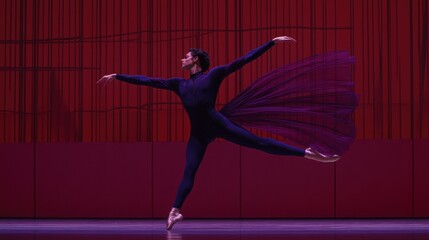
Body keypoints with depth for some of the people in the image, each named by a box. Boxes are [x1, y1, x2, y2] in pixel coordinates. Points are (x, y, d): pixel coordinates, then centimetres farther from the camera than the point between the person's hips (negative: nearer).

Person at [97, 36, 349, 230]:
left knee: (259, 142, -10)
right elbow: (148, 81, 22)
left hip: (219, 124, -5)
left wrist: (272, 42, -4)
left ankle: (308, 153, -10)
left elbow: (243, 60, 1)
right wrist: (117, 76, 21)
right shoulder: (179, 83, 20)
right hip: (198, 133, 5)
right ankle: (175, 211, -5)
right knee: (189, 171, -2)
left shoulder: (214, 74, 5)